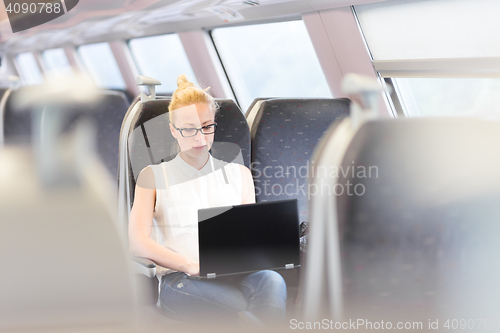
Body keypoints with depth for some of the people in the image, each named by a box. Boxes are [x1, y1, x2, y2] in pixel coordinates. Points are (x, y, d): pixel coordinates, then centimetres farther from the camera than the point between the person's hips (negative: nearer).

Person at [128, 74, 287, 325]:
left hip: (235, 276, 4)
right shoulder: (153, 177, 14)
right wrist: (190, 265, -16)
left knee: (271, 281, -37)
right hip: (179, 280, -3)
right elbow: (138, 242, 1)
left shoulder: (239, 174, 25)